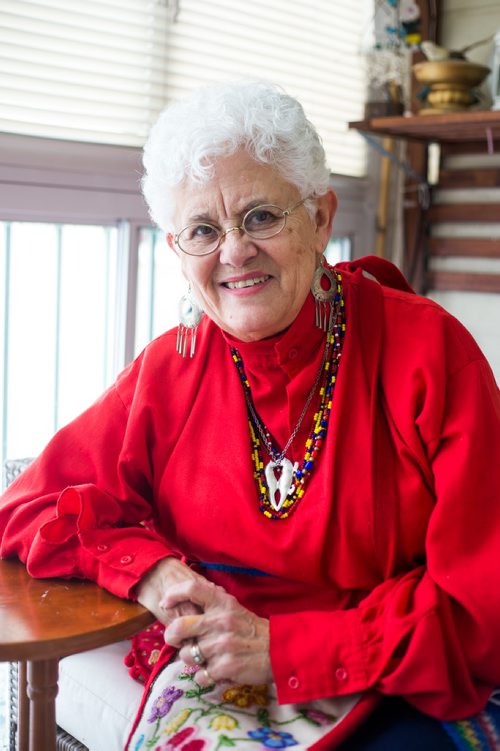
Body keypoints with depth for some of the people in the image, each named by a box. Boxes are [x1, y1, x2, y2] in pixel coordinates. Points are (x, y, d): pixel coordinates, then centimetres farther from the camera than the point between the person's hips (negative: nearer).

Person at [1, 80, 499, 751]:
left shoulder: (428, 350, -10)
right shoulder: (172, 367, 1)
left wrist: (283, 646, -17)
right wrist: (149, 569, -14)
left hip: (403, 695, -1)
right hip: (217, 684, 2)